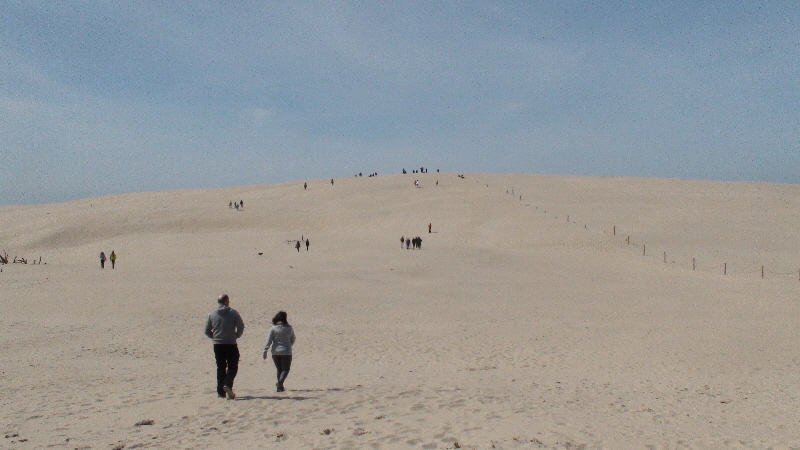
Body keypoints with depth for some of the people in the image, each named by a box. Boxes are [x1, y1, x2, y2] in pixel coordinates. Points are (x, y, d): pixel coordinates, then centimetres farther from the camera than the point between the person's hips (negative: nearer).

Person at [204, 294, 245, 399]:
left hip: (217, 345, 3)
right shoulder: (233, 312, -5)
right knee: (232, 367, 5)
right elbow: (241, 327, -9)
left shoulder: (211, 314, 4)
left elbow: (207, 331, 5)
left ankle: (220, 391, 8)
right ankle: (227, 385, -18)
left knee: (220, 368, 10)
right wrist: (236, 336, 8)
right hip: (231, 344, -3)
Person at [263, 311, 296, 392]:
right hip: (286, 352, -2)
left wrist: (265, 351, -2)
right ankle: (280, 382, -22)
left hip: (275, 352, 2)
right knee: (286, 369, 2)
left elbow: (269, 340, -6)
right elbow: (293, 339, 11)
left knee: (279, 369, 15)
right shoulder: (289, 328, -2)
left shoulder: (273, 328, -3)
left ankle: (280, 387, 14)